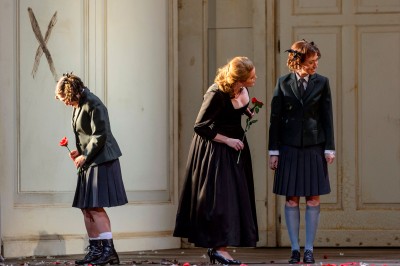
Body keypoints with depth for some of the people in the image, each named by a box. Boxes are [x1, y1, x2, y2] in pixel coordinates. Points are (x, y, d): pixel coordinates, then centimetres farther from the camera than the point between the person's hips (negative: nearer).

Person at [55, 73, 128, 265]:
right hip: (88, 163, 10)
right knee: (86, 208, 10)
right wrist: (79, 151, 6)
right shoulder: (78, 106, 12)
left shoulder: (93, 105, -16)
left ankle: (108, 250, -12)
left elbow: (100, 136, -19)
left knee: (95, 207, -13)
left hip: (101, 161, -10)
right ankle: (95, 249, 17)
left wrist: (85, 156, -14)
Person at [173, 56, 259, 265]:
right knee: (220, 198, -10)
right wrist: (227, 140, -16)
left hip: (236, 147, 8)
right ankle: (219, 248, -8)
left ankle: (216, 247, 13)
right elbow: (200, 127, -18)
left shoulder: (242, 89, -3)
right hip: (216, 149, -8)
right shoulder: (217, 94, -25)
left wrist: (248, 112, 2)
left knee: (235, 198, 7)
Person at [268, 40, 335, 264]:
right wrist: (274, 151, 0)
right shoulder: (284, 83, 2)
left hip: (314, 147, 0)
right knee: (291, 199, 1)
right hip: (289, 147, 0)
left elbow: (327, 117, 4)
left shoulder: (321, 82, 3)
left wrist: (329, 148, -2)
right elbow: (275, 118, 3)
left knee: (313, 198, 0)